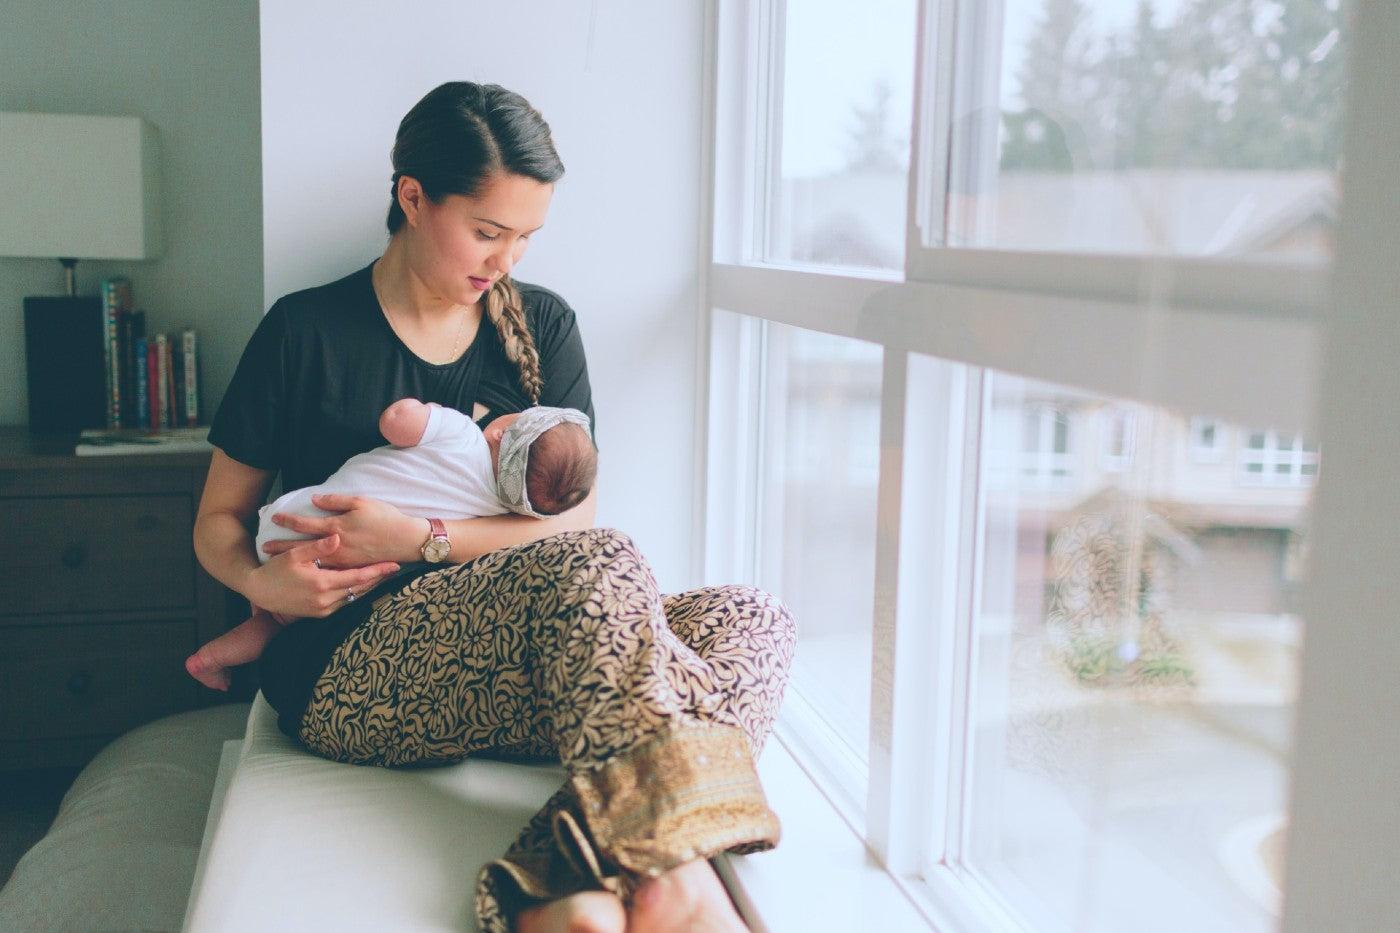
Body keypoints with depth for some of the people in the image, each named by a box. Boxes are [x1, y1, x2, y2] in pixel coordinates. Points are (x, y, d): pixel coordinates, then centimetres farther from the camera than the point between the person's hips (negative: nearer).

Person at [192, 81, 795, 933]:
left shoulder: (542, 326, 11)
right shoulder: (306, 331, 3)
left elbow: (575, 511, 1)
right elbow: (218, 521, 9)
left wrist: (416, 539, -12)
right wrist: (262, 579, -14)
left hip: (511, 662, 5)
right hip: (349, 676, -4)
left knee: (754, 618, -21)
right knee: (595, 567, -33)